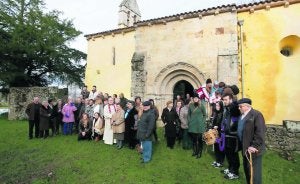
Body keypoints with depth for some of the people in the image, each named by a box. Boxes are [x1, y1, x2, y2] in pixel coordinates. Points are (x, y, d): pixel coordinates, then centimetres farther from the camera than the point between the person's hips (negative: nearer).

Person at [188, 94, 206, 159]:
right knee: (193, 138, 12)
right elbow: (189, 114, 11)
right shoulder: (191, 105, 4)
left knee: (199, 139, 1)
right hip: (192, 125, 3)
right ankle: (194, 151, 27)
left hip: (200, 125, -3)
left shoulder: (201, 105, -4)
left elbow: (204, 115, 3)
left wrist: (203, 122, -4)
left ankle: (199, 152, 14)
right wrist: (189, 122, 4)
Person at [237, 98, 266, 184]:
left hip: (253, 150, -8)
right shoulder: (242, 115, 12)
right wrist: (242, 146, 15)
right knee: (246, 170, 19)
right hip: (245, 148, 8)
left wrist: (254, 146, -22)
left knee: (254, 171, 4)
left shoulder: (256, 114, -15)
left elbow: (260, 132, -22)